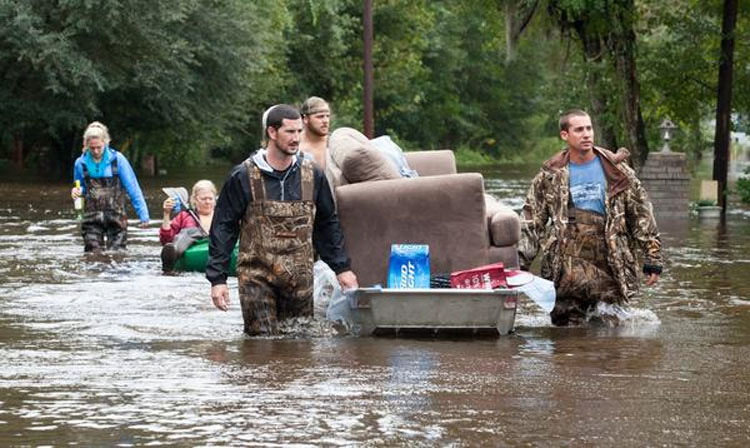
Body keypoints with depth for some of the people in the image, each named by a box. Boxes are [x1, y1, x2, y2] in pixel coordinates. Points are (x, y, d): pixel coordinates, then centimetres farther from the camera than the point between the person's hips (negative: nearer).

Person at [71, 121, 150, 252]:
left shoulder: (117, 159, -5)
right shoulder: (81, 163, 2)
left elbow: (133, 189, -3)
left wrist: (143, 215, -6)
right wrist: (77, 192, -6)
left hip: (115, 216, -2)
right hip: (92, 219, 2)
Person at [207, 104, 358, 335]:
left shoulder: (312, 175, 7)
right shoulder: (243, 177, -4)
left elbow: (328, 225, 18)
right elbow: (223, 229, -1)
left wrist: (342, 268, 15)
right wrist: (217, 279, -6)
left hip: (300, 279, 3)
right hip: (257, 275, -3)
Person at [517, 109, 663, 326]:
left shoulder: (617, 171, 7)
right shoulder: (550, 177, 8)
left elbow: (641, 215, 9)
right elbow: (531, 223, 11)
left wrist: (652, 259, 6)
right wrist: (520, 264, 4)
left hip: (608, 267, 0)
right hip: (567, 266, 0)